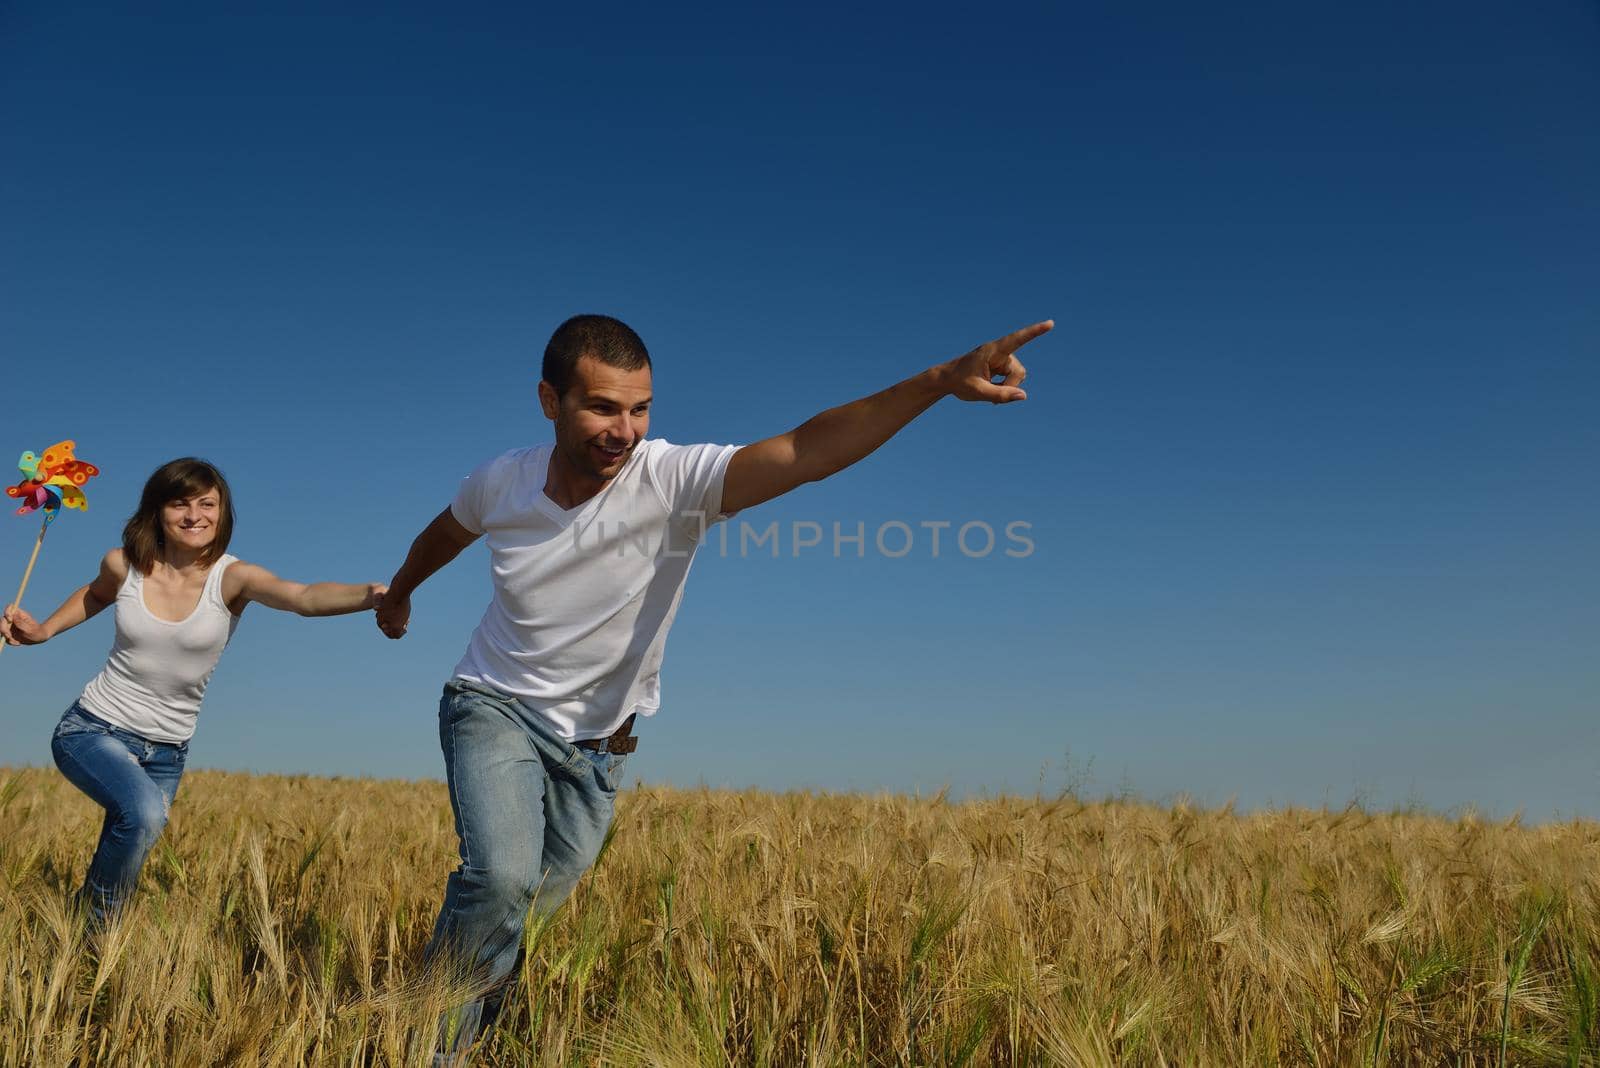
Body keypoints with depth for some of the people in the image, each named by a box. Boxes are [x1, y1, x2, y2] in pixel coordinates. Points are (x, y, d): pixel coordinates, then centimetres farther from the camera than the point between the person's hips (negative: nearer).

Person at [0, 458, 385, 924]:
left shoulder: (231, 577, -16)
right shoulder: (124, 565, -8)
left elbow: (306, 597, -38)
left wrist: (371, 594, -56)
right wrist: (44, 630, 5)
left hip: (165, 751, 1)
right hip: (93, 730, -1)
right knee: (144, 811, -29)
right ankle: (90, 924, -4)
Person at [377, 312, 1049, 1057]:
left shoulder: (674, 479, -24)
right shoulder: (501, 482, -14)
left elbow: (805, 449, -42)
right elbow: (445, 532, 12)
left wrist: (939, 380, -56)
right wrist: (398, 592, 32)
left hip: (595, 741, 1)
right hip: (493, 707, 0)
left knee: (540, 904, 9)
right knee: (503, 878, -23)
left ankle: (469, 1027, 39)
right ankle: (430, 1043, 2)